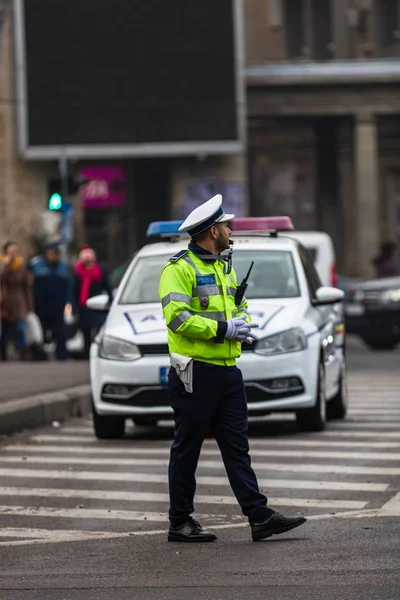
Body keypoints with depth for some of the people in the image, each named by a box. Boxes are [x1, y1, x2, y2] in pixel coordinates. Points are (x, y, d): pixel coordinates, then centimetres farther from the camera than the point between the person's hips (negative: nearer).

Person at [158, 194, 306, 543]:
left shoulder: (225, 266, 18)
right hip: (195, 373, -8)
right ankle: (180, 523, 8)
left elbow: (240, 307, 28)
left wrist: (244, 325, 5)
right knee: (187, 449, 1)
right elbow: (176, 317, -20)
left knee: (237, 447, 5)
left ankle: (259, 516, 3)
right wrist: (223, 329, -19)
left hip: (227, 371, 8)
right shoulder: (179, 269, -10)